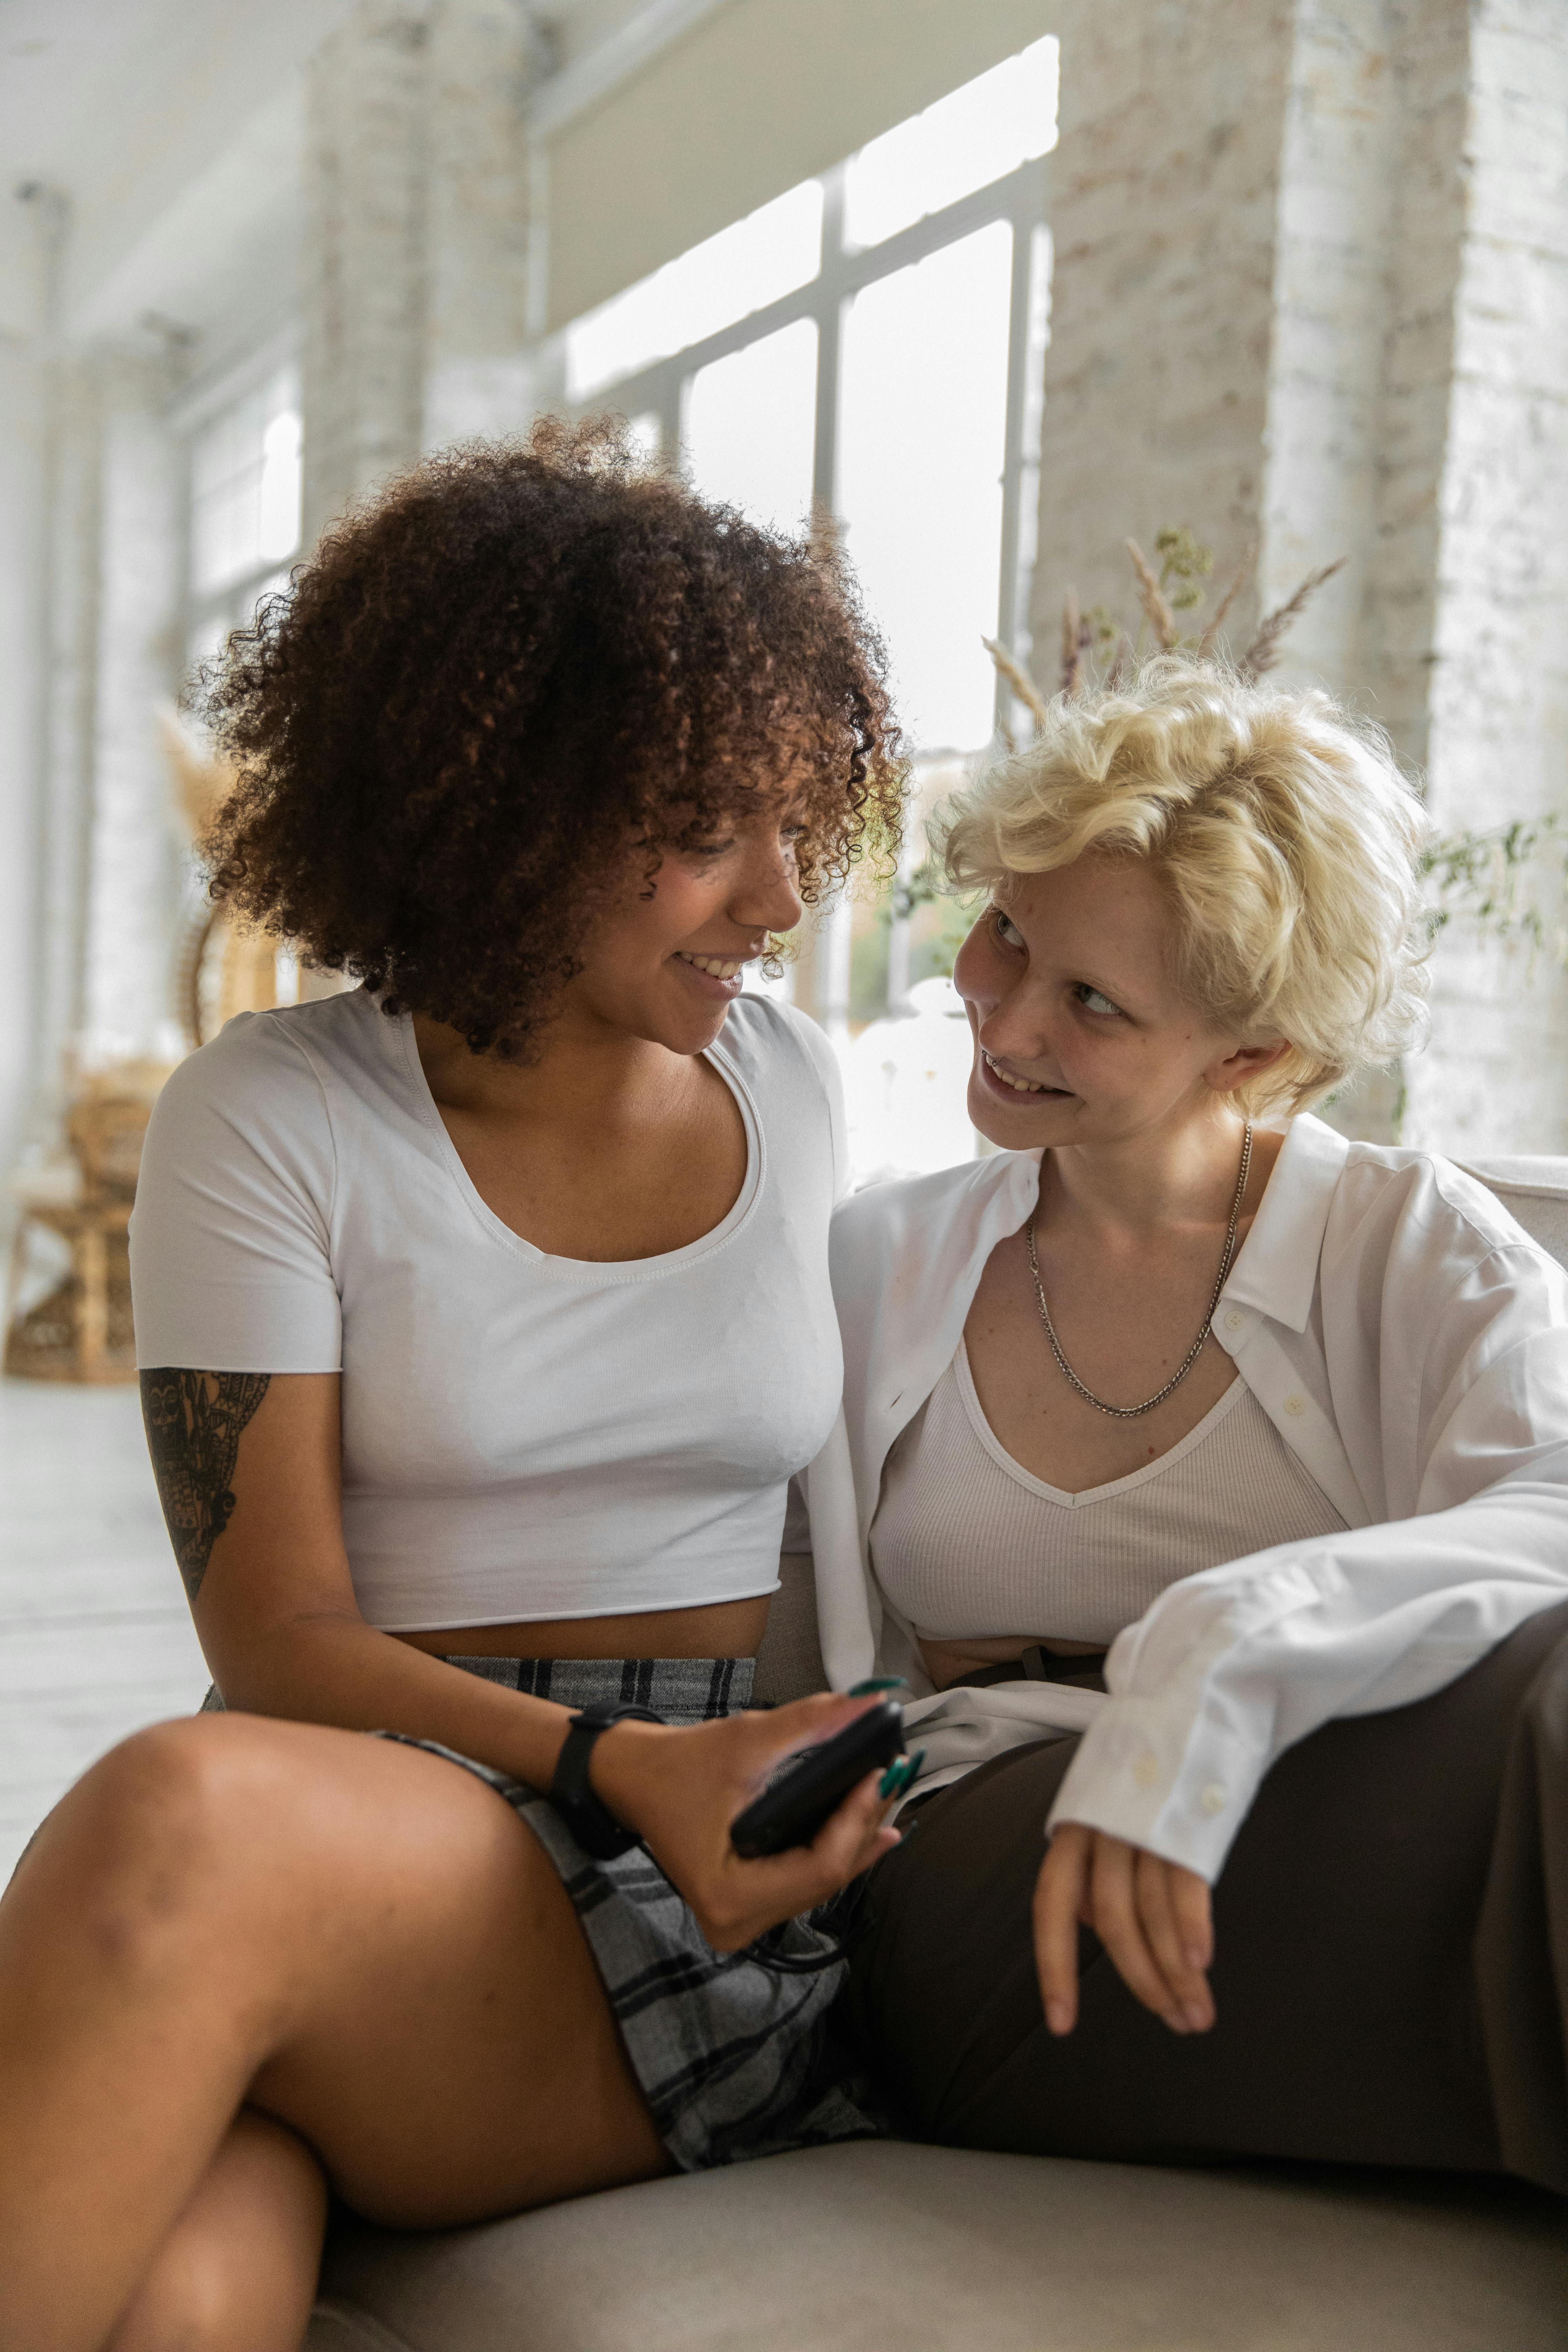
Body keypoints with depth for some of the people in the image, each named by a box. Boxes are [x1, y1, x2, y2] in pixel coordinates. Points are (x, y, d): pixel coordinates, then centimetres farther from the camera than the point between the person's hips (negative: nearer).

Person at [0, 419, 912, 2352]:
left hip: (732, 1907, 1)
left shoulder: (793, 1092, 12)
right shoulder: (265, 1123, 1)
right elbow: (281, 1644, -5)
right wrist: (610, 1766, -20)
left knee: (193, 1829, -34)